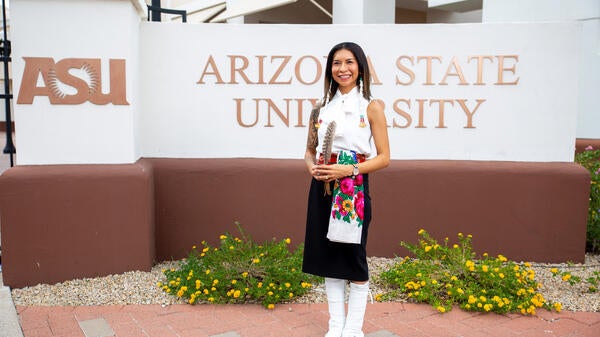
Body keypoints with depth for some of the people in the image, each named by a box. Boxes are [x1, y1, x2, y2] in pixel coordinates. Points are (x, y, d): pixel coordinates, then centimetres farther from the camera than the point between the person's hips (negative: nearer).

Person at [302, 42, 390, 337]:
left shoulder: (371, 107, -2)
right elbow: (310, 151, 15)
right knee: (328, 256, 10)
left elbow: (383, 157, -5)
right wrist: (312, 167, -8)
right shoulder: (321, 108, 9)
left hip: (354, 188, -4)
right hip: (323, 188, 4)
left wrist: (349, 170, -19)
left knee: (354, 257, 3)